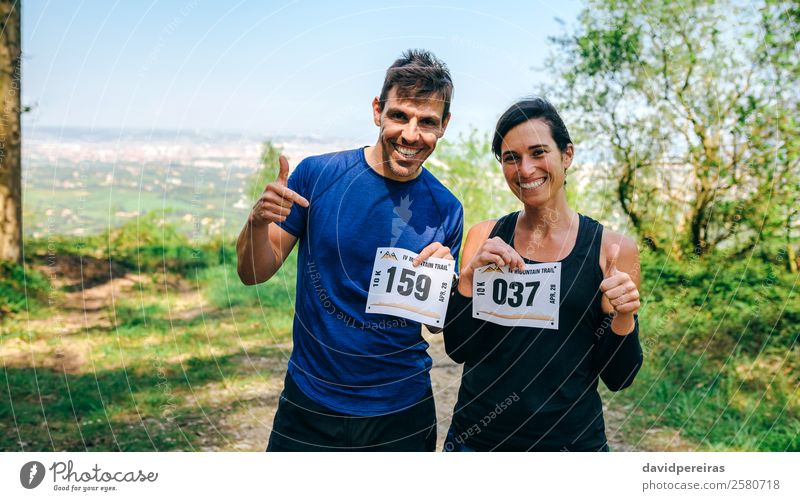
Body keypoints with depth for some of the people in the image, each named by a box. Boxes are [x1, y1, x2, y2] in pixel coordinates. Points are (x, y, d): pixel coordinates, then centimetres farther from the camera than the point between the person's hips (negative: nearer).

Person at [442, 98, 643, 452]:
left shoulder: (612, 249, -7)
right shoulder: (484, 237, -2)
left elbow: (616, 378, -3)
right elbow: (458, 350, -4)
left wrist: (623, 317, -21)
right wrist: (469, 276, -19)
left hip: (571, 440, -1)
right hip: (477, 436, 1)